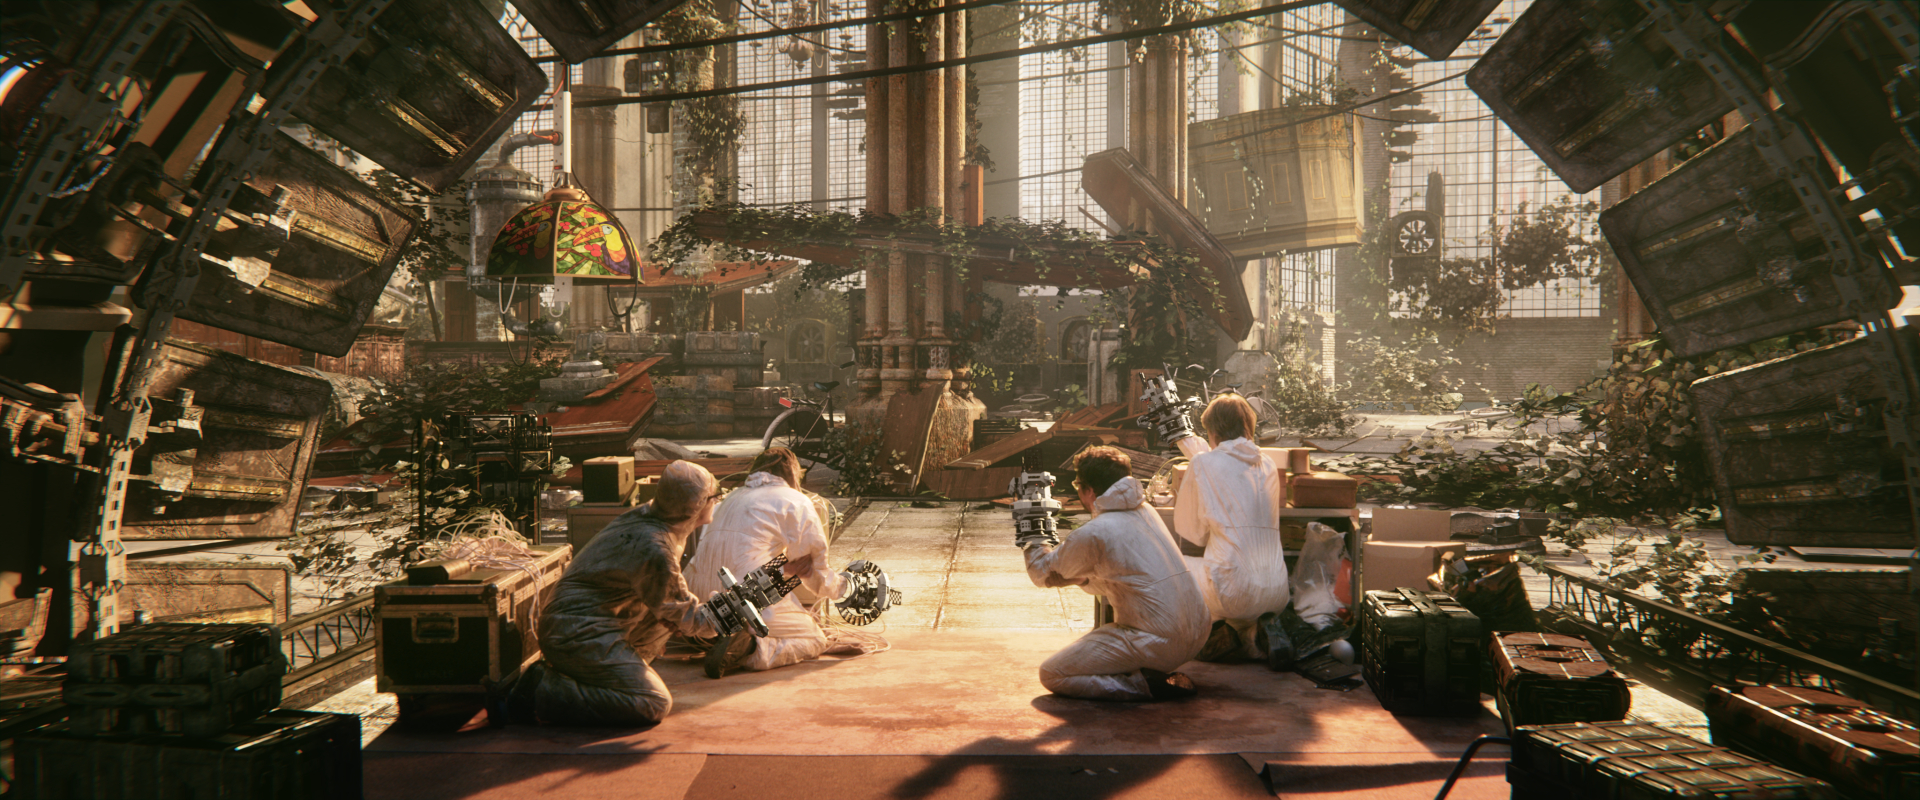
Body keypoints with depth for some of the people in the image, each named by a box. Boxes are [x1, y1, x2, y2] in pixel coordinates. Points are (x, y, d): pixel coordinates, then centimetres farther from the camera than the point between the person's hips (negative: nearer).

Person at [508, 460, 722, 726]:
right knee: (655, 704, -12)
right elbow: (681, 614, -11)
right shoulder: (653, 549, -24)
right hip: (581, 636, -10)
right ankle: (542, 692, -10)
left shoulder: (643, 516, 5)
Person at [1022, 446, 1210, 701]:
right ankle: (1157, 675, 15)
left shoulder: (1093, 534, -12)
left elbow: (1043, 574, 5)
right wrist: (1085, 576, 19)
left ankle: (1146, 685, -7)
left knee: (1051, 675, 1)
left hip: (1157, 645, -8)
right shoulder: (1146, 511, 11)